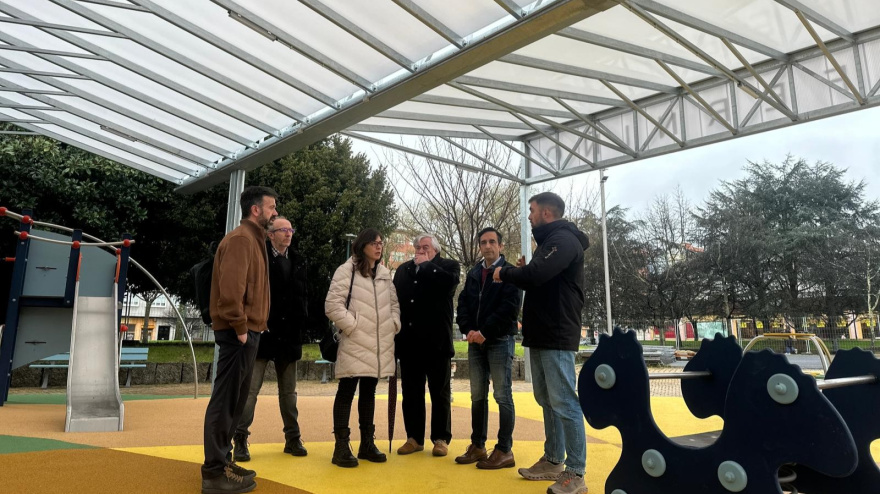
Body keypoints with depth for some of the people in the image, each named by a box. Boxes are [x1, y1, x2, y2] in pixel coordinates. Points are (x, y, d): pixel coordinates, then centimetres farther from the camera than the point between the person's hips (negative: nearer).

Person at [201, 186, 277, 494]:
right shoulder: (240, 239, -13)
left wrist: (252, 326, 13)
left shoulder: (254, 239, 18)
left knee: (235, 400, 16)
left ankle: (221, 461, 27)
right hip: (239, 333, -10)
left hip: (248, 331, 10)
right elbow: (230, 286, -24)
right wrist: (240, 327, -19)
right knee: (225, 400, -3)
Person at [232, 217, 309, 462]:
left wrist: (301, 320, 3)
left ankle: (292, 438, 23)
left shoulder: (298, 262, 10)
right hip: (262, 332, -4)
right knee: (251, 388, 0)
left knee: (288, 390, 14)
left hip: (289, 335, 5)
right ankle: (240, 440, 11)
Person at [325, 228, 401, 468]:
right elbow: (332, 305, -12)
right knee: (346, 392, 0)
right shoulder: (346, 270, -5)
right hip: (355, 344, -6)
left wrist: (394, 324, 4)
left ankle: (367, 443, 24)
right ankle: (341, 447, 8)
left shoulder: (385, 274, 14)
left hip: (380, 344, 6)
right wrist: (352, 326, -14)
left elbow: (394, 303, 20)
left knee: (368, 392, 14)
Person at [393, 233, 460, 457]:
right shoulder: (403, 269, 15)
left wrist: (425, 265, -11)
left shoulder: (449, 266, 2)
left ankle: (441, 439, 17)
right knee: (411, 393, 11)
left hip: (436, 341, -4)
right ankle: (414, 438, 22)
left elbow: (448, 282, -21)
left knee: (440, 394, 7)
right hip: (409, 342, 4)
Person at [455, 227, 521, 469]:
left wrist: (484, 332, -17)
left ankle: (505, 450, 5)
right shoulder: (473, 273, 15)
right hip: (475, 342, 6)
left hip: (500, 340, -5)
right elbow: (463, 303, 9)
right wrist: (468, 330, -8)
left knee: (502, 395, -2)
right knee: (477, 396, 9)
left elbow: (509, 307, -13)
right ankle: (477, 446, 19)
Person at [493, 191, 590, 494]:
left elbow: (537, 275, -25)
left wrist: (505, 273, -8)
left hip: (557, 336, -10)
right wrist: (522, 272, 3)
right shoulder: (548, 241, 20)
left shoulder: (564, 239, -11)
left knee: (564, 403, -6)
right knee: (547, 400, 14)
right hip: (541, 335, 10)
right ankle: (553, 461, 24)